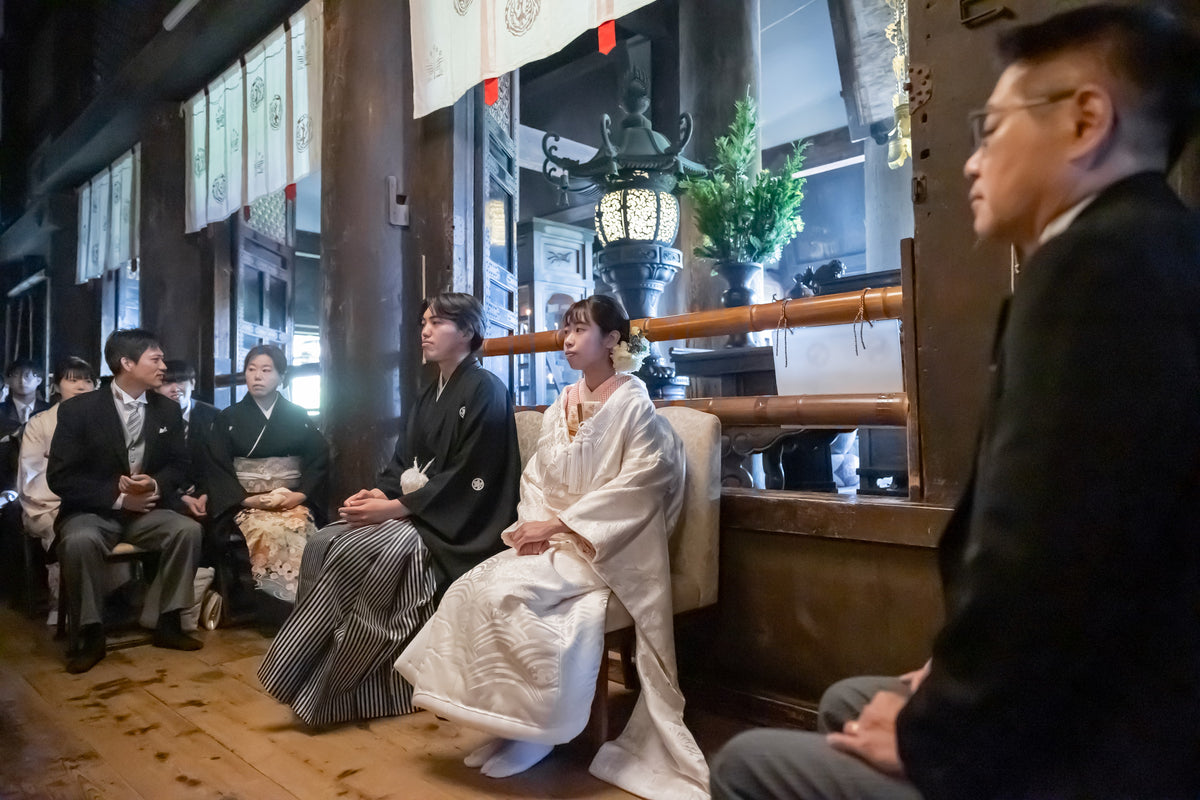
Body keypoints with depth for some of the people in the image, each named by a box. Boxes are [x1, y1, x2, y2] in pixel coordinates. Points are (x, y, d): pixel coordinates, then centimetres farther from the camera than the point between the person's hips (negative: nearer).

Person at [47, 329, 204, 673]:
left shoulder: (167, 410, 3)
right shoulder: (78, 409, -9)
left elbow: (178, 465, 8)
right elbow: (60, 477, -11)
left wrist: (155, 485, -15)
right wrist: (117, 496, -20)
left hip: (145, 509, 3)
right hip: (92, 511, -3)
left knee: (188, 529, -24)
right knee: (80, 541, -35)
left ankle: (167, 622, -8)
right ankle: (90, 633, -14)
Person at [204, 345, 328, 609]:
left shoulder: (298, 416, 12)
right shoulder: (228, 418, 11)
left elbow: (319, 460, 6)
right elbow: (217, 469, 4)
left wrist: (300, 495, -11)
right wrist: (247, 499, -11)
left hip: (293, 500, 1)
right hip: (245, 502, 0)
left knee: (297, 531, -33)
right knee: (268, 532, -33)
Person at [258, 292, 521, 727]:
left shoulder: (485, 391, -11)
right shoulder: (431, 395, 16)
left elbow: (468, 479, -17)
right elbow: (404, 462, 14)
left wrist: (394, 507, -19)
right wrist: (378, 493, -7)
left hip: (455, 526, -9)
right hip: (414, 511, 9)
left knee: (353, 554, -24)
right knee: (322, 545, -9)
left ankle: (321, 691, -11)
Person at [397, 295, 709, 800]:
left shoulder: (633, 403, -7)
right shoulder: (559, 409, 13)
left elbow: (637, 487, -15)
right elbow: (534, 477, 13)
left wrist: (559, 524, -17)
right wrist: (532, 523, -8)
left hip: (603, 546, -6)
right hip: (551, 539, 7)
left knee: (505, 593, -25)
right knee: (470, 589, -16)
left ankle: (531, 725, -6)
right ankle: (508, 717, -4)